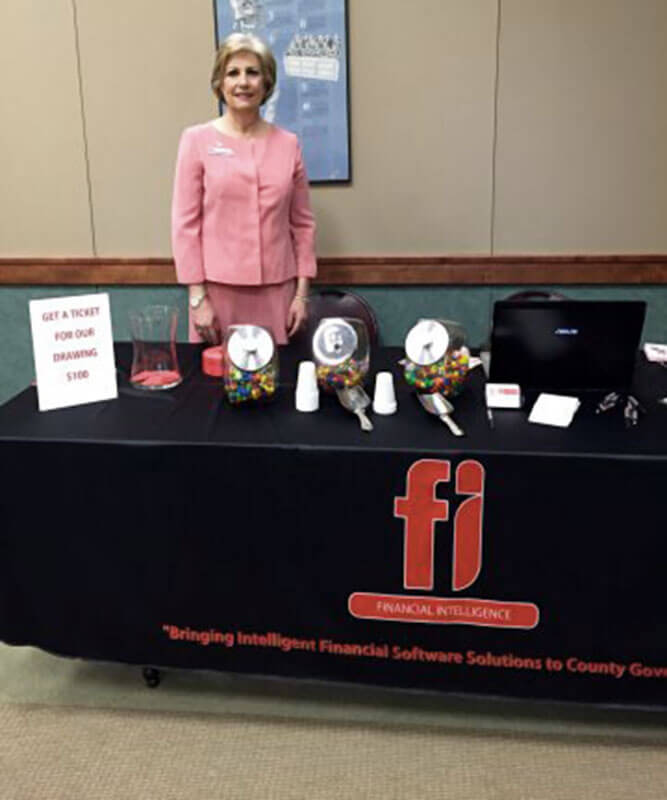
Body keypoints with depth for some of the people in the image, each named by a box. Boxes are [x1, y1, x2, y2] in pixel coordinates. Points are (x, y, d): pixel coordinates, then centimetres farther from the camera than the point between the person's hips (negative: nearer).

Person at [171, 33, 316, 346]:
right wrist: (196, 295, -7)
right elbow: (185, 222, -2)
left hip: (276, 289, 2)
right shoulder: (197, 140, 0)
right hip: (218, 287, -2)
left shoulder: (288, 144, 6)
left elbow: (302, 223, 8)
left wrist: (302, 292, 4)